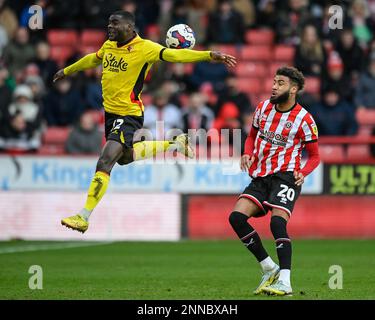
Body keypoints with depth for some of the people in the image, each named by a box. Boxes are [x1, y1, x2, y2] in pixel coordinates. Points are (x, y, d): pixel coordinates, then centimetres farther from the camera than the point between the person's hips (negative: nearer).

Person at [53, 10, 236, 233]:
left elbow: (174, 55, -25)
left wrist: (209, 55, -38)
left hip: (129, 116, -9)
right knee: (124, 157, 26)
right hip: (110, 112, 9)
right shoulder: (109, 46, 6)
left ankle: (84, 217, -18)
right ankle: (175, 145, 42)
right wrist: (67, 71, 42)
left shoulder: (144, 48, -16)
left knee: (105, 162, -19)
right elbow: (92, 59, 27)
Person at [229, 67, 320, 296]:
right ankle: (269, 269, 0)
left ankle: (285, 282, -25)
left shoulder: (304, 119, -6)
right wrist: (248, 154, 1)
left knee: (277, 222, -26)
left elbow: (314, 156, 2)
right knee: (237, 217, -11)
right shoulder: (263, 108, 8)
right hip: (260, 177, 6)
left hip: (285, 176, -6)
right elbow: (252, 135, 22)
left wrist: (302, 173, -17)